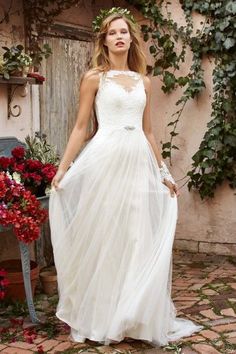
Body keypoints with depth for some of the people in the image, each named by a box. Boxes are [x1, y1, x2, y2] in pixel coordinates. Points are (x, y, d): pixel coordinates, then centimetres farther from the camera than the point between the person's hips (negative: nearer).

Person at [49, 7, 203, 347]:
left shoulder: (143, 82, 14)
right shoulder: (94, 78, 2)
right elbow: (81, 127, 0)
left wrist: (164, 172, 16)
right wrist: (62, 169, -5)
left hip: (139, 163, 4)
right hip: (105, 161, -4)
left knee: (139, 240, 6)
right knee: (102, 239, 2)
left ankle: (135, 317, 20)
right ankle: (98, 317, 18)